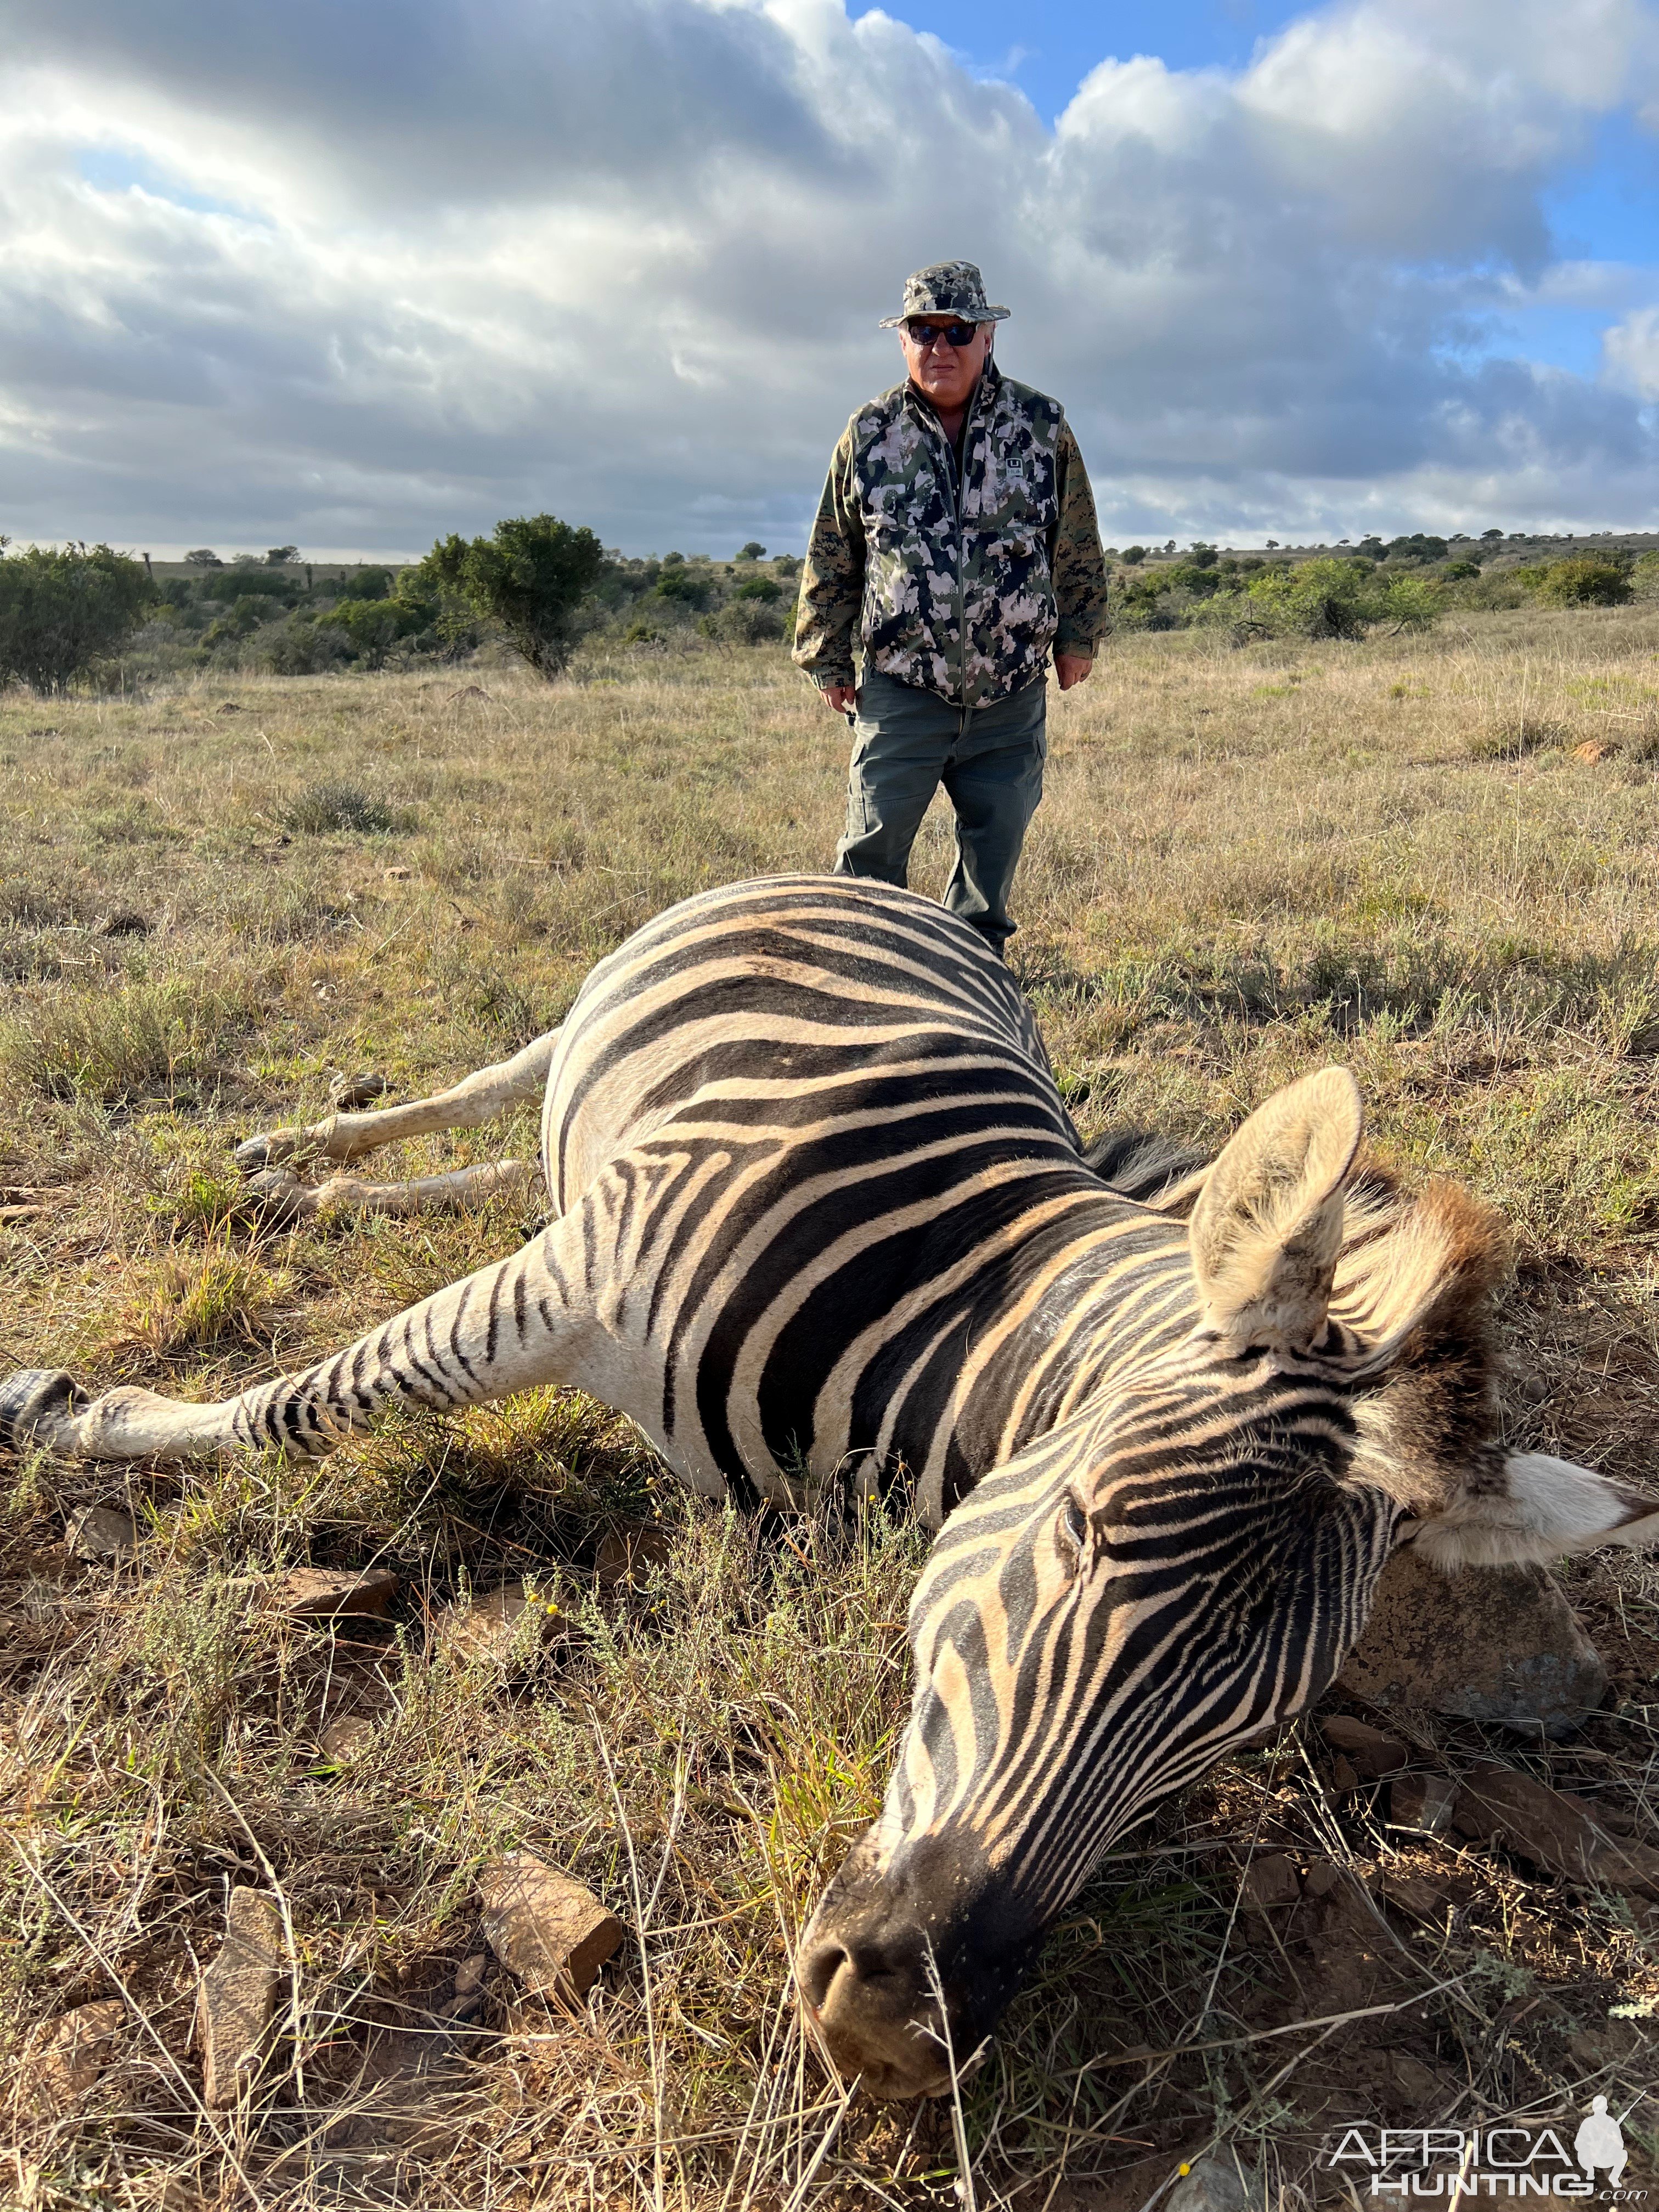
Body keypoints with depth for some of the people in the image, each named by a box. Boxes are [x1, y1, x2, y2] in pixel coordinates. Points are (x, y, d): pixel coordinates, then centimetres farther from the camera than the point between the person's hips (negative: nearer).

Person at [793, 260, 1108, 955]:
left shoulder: (1043, 425, 2)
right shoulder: (869, 435, 2)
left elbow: (1077, 543, 12)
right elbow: (831, 559, 9)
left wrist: (1078, 634, 12)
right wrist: (827, 659, 9)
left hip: (1013, 692, 1)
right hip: (902, 686, -1)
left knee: (996, 846, 10)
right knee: (874, 844, -6)